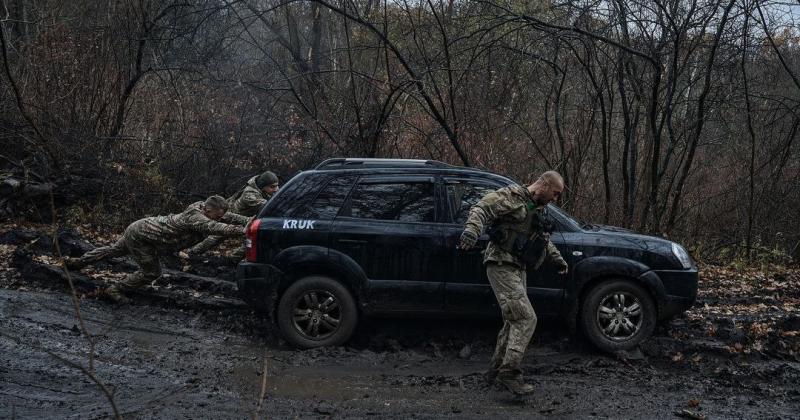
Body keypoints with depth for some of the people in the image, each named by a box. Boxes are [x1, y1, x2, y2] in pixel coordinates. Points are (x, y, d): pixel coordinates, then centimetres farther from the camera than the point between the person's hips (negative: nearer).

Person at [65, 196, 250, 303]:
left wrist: (251, 221, -8)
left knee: (115, 249, 28)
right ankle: (116, 290, 14)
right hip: (140, 235, -9)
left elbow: (228, 217, 1)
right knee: (151, 272, -2)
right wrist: (245, 230, -52)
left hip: (141, 226, 9)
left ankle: (78, 262, 46)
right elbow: (217, 227, -48)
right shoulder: (195, 217, -32)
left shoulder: (201, 206, -7)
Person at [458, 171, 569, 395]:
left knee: (514, 321, 13)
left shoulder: (537, 208, 18)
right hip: (502, 266, -10)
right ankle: (510, 371, -17)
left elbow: (543, 236, 36)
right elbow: (481, 208, -24)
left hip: (517, 269, 10)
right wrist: (472, 230, -41)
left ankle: (496, 369, 22)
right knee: (525, 318, -17)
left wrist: (556, 257, 38)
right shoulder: (512, 196, -11)